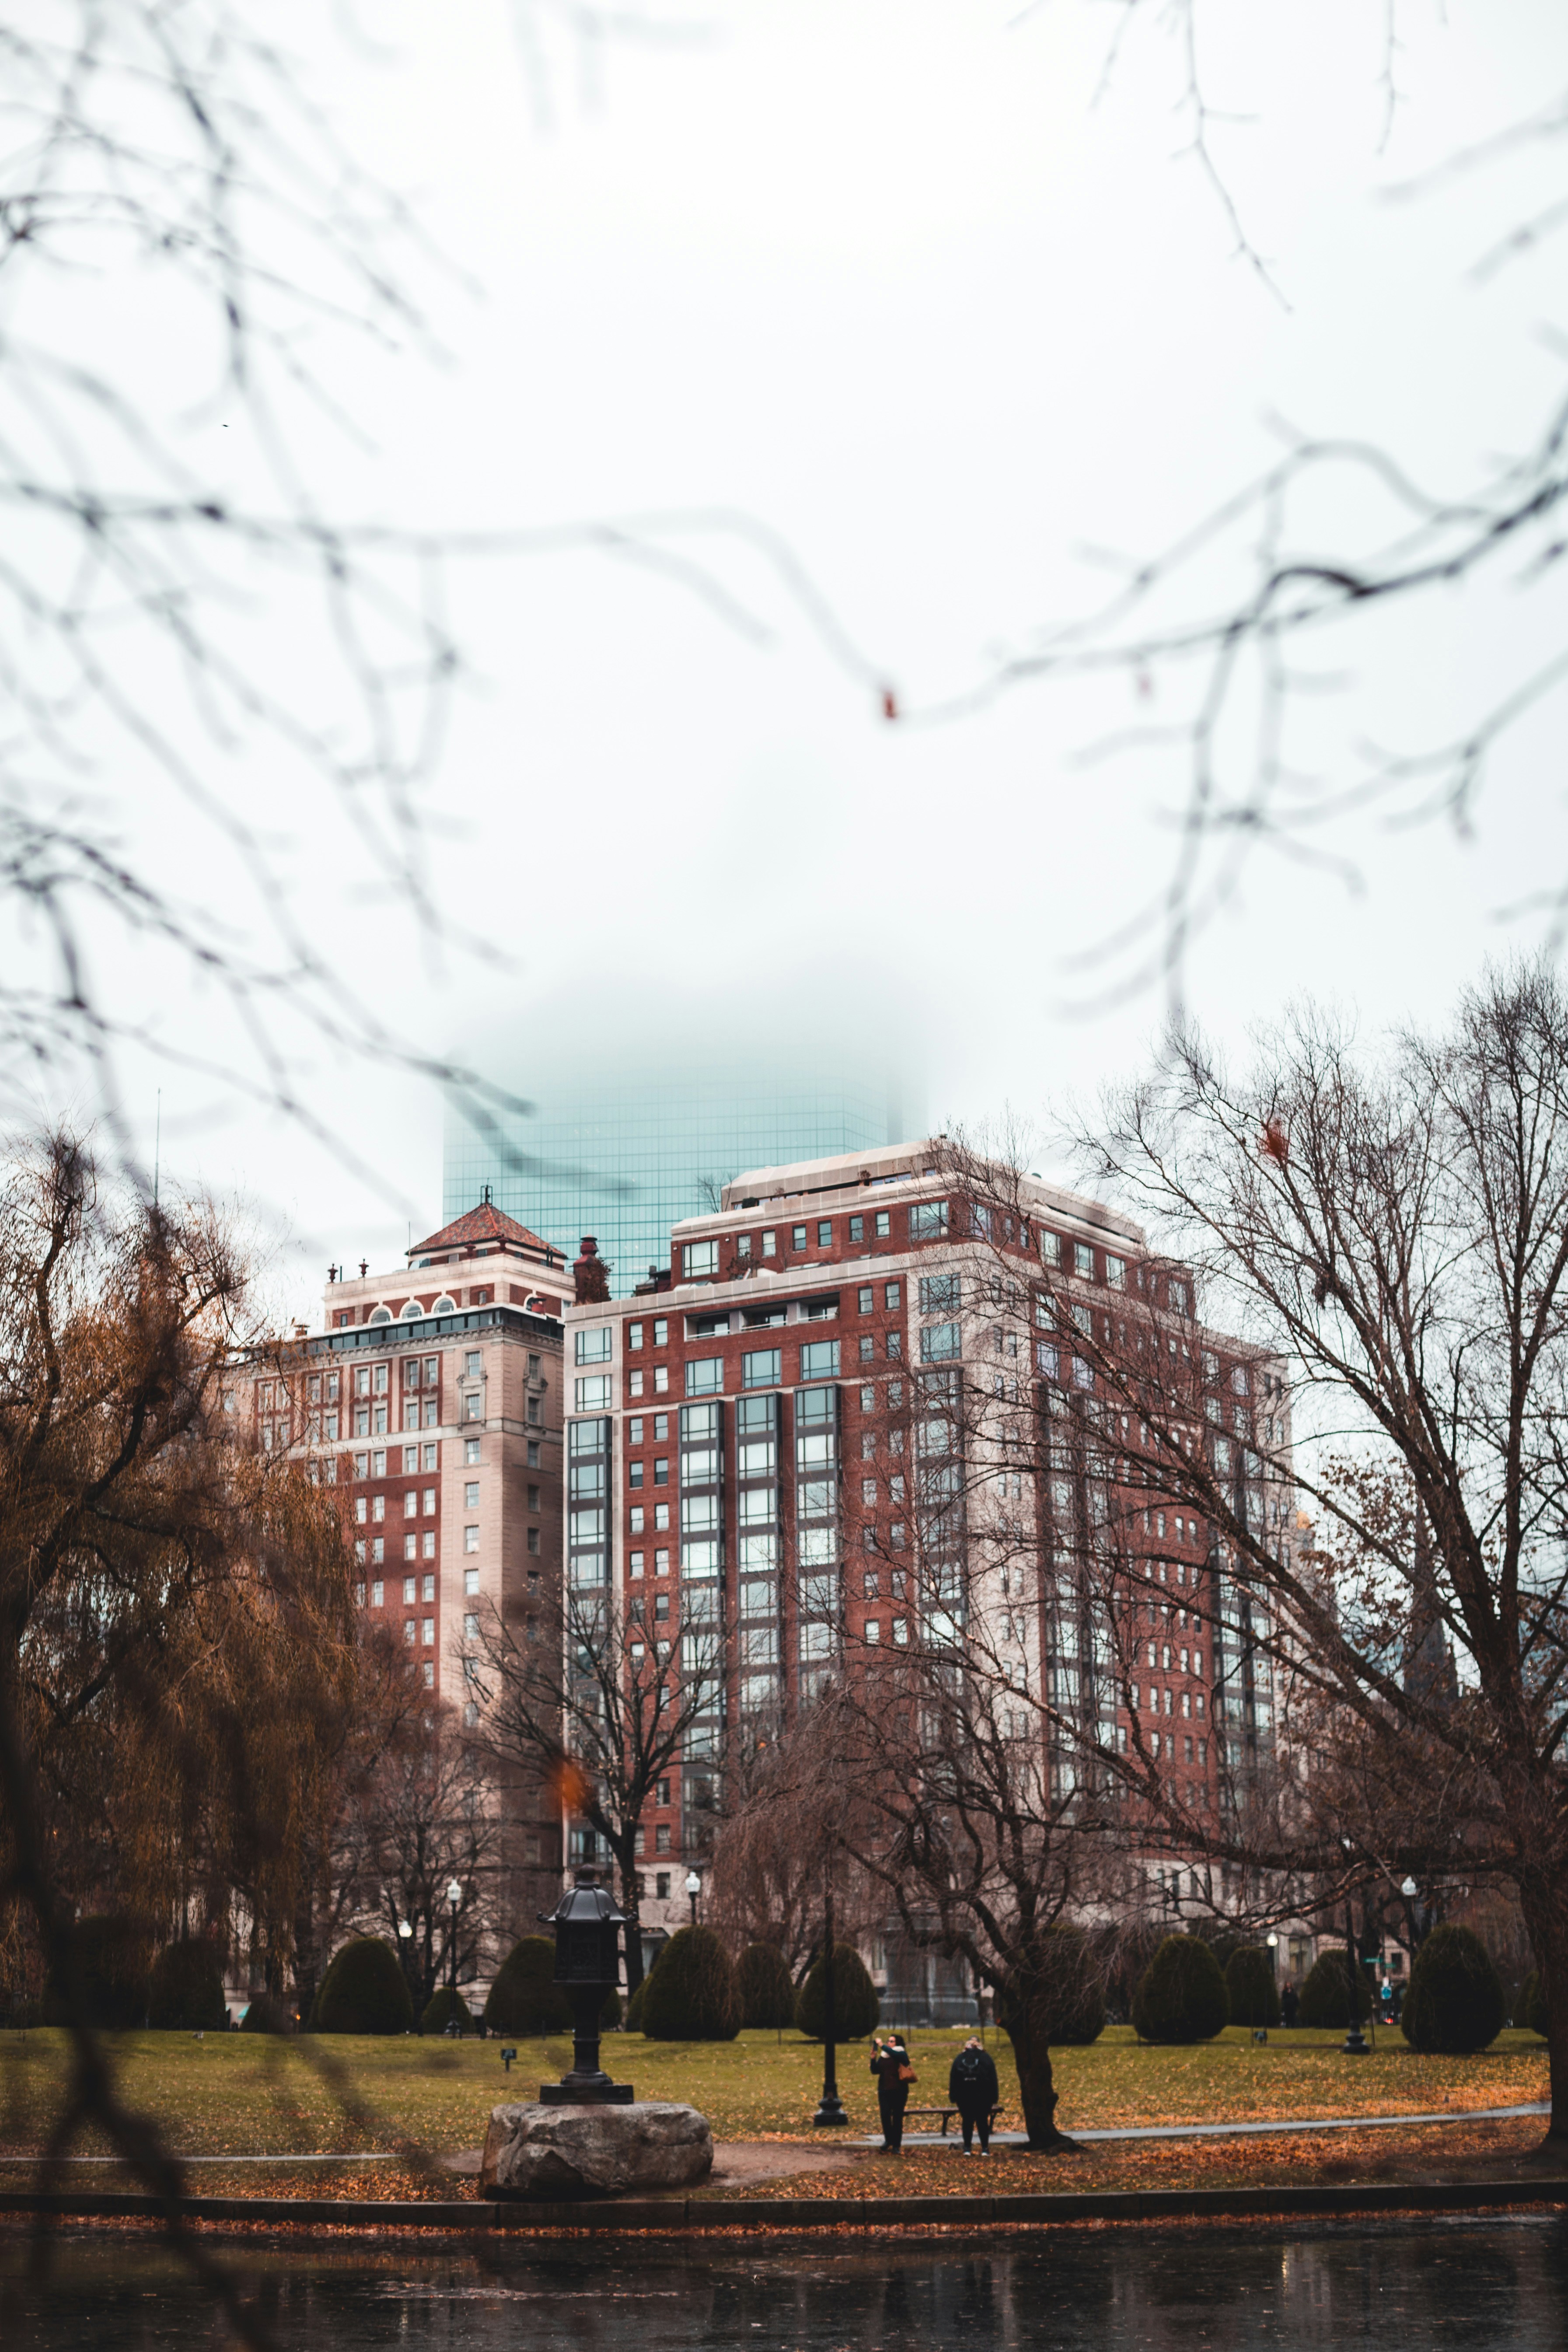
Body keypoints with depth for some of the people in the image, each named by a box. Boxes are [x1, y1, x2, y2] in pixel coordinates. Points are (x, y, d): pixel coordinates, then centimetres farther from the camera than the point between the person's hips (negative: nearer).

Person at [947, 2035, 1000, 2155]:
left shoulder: (959, 2059, 5)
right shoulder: (986, 2058, 1)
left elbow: (953, 2080, 3)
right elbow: (993, 2079, -3)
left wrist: (954, 2097, 4)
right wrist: (994, 2097, -2)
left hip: (964, 2097, 1)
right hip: (983, 2096, -1)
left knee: (967, 2121, 9)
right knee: (983, 2121, 5)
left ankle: (967, 2148, 7)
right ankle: (985, 2149, 2)